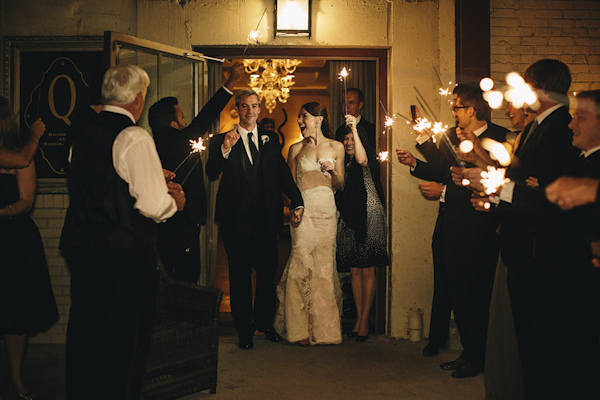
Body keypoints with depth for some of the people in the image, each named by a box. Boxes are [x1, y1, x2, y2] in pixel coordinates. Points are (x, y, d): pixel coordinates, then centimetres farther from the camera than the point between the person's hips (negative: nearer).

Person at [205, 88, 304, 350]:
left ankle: (265, 322, 29)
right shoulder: (221, 140, 3)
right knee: (240, 276, 7)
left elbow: (283, 173, 9)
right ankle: (244, 330, 21)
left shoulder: (271, 140, 12)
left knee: (268, 272, 9)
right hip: (237, 221, -2)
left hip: (266, 219, 2)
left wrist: (297, 202, -3)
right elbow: (212, 174, -9)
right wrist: (225, 149, -25)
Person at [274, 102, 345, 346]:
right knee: (302, 266, -6)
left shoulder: (336, 147, 9)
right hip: (303, 209, -1)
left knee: (325, 267, 2)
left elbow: (339, 185, 12)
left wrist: (334, 171, -7)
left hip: (327, 210, 1)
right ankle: (301, 329, 2)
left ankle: (325, 328, 12)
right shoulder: (296, 148, 9)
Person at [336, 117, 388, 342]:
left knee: (367, 271, -2)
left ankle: (365, 320, 4)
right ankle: (358, 318, 14)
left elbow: (362, 160, -28)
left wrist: (354, 129, -27)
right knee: (354, 271, 7)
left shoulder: (369, 156, -2)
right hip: (348, 220, 6)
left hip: (368, 218, -6)